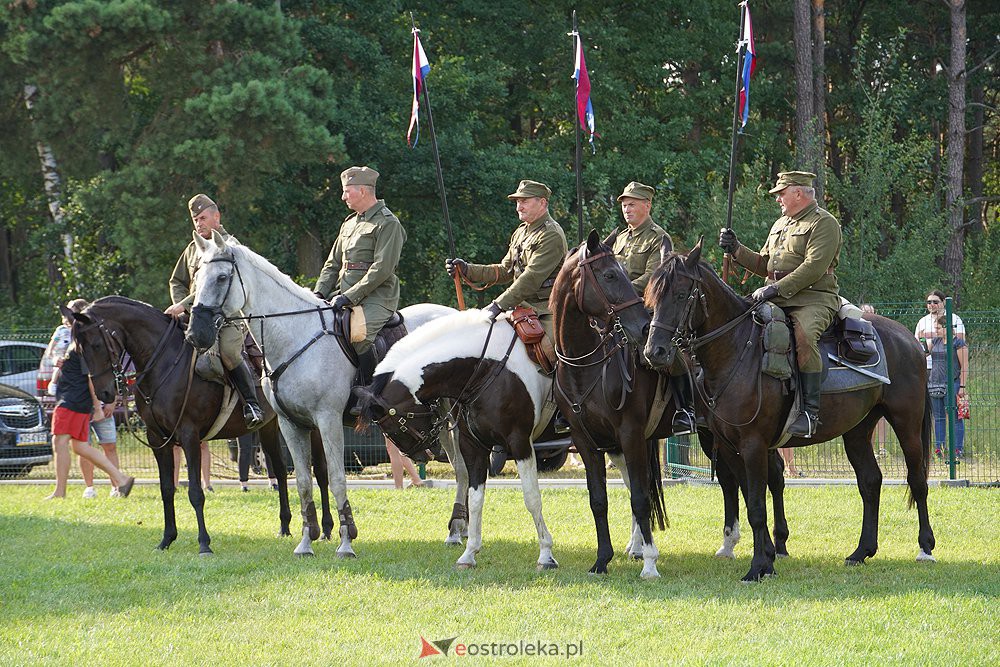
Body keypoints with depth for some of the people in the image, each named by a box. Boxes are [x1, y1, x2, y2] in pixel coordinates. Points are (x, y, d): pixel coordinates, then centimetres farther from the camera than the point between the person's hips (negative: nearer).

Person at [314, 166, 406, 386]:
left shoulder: (388, 224, -6)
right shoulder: (349, 223, 20)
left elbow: (382, 269, -16)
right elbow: (333, 264, 22)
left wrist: (349, 297, -20)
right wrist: (319, 293, 3)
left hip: (377, 298, -8)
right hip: (344, 296, 8)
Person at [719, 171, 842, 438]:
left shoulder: (824, 223, -4)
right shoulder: (780, 224, 24)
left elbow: (814, 267, -16)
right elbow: (764, 264, 28)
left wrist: (777, 288, -22)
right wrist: (736, 250, 13)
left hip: (813, 299, -8)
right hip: (777, 300, 9)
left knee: (804, 336, -35)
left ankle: (810, 410, -33)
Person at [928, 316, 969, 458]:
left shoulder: (958, 343, -5)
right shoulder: (935, 341, 14)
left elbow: (964, 366, -7)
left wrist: (962, 386, -12)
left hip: (951, 384, -7)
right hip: (935, 384, 7)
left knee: (955, 417, -3)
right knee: (938, 417, 9)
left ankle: (959, 448, -1)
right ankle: (938, 448, 13)